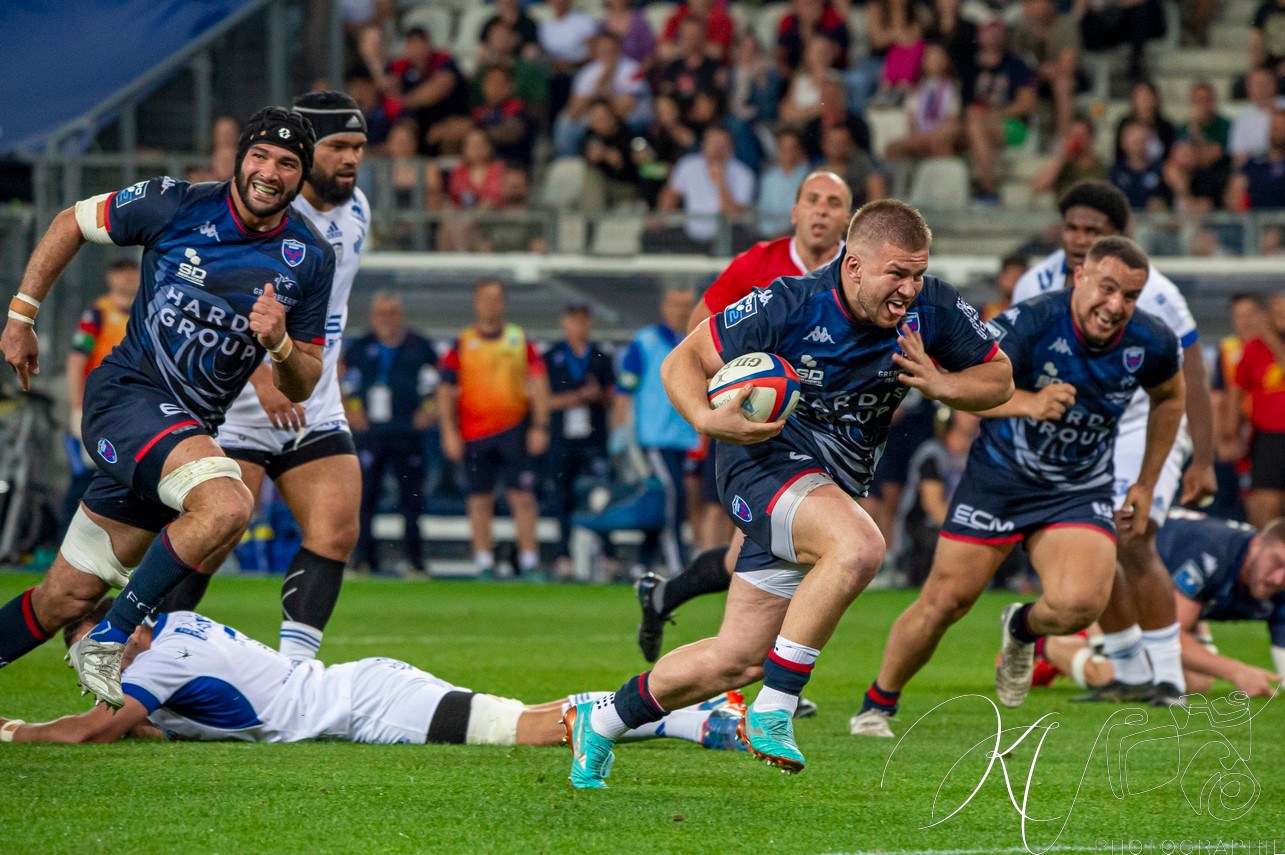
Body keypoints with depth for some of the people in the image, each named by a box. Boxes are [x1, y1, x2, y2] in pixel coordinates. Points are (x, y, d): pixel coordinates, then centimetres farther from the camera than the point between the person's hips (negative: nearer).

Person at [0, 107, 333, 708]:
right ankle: (110, 638, -18)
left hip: (194, 427, 5)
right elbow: (71, 223, 8)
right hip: (127, 392, -5)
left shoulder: (310, 258, 1)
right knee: (226, 504, -32)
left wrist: (281, 343, -17)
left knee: (68, 596, 5)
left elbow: (299, 388, 5)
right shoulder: (175, 206, -9)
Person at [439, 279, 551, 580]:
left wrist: (540, 426, -2)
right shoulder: (462, 343, 5)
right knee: (480, 500, 4)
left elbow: (539, 383, 6)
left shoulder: (520, 339, 7)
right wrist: (450, 432, -1)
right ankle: (484, 563, 9)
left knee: (523, 497, -6)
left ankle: (529, 561, -4)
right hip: (474, 434, 0)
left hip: (514, 430, 0)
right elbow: (446, 390, 6)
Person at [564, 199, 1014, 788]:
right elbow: (683, 362, -12)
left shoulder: (934, 309, -10)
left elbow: (1000, 380, 3)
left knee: (736, 661, 9)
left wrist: (940, 385, -18)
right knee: (859, 546, -37)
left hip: (837, 485, 6)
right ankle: (772, 712, -26)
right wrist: (708, 419, -32)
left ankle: (601, 721, 32)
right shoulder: (789, 305, -22)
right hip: (768, 458, -6)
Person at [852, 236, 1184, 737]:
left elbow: (1169, 397, 12)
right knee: (945, 602, -2)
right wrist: (1027, 403, -49)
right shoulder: (1030, 322, -23)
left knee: (1080, 603, -24)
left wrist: (1146, 485, 11)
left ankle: (1023, 629, 13)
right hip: (999, 478, -2)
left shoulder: (1151, 343, -11)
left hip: (1081, 491, 2)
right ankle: (878, 704, 23)